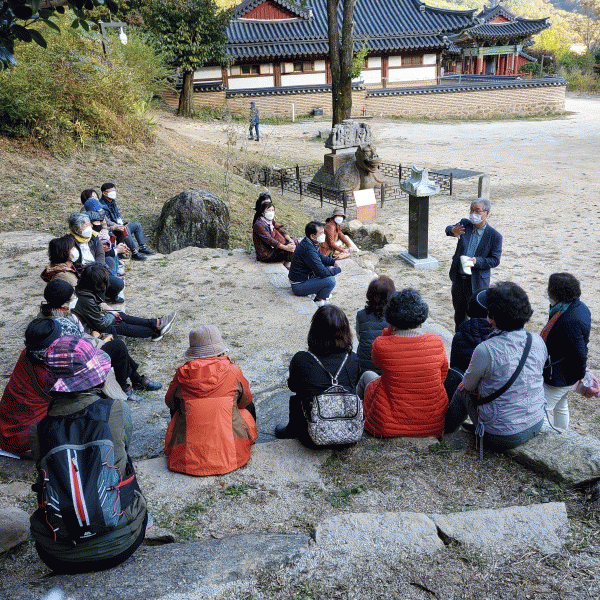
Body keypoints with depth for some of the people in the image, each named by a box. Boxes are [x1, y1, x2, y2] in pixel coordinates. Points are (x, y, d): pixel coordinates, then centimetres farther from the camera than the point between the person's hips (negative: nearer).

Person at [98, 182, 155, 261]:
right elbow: (106, 221, -23)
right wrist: (116, 227, -31)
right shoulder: (102, 205, -15)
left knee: (137, 225, 9)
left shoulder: (113, 202, 16)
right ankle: (135, 253, -39)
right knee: (125, 230, -37)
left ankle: (142, 247, 6)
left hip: (119, 226, 10)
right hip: (110, 231, -10)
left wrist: (122, 224, 6)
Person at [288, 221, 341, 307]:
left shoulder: (306, 242, 2)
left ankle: (321, 293, 22)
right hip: (299, 286, -11)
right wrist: (338, 269, -12)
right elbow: (322, 272, -28)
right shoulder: (308, 250, -30)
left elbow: (320, 256, 19)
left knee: (328, 267, 16)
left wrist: (333, 262, 3)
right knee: (330, 280, -22)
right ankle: (319, 300, 3)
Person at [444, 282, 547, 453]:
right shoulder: (538, 341, -8)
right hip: (536, 426, 6)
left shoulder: (486, 350, -26)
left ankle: (445, 429, 45)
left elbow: (469, 385, -7)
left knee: (463, 391, 20)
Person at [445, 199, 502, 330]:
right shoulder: (465, 224, 1)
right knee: (459, 313, 19)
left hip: (477, 282, -4)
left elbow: (495, 260, -8)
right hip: (458, 279, 4)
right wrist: (453, 230, -29)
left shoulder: (494, 236, -10)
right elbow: (449, 229, -4)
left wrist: (476, 261, -25)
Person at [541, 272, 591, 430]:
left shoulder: (570, 322, -35)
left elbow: (579, 355, -26)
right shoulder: (579, 306, -2)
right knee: (561, 408, 27)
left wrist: (580, 377, -13)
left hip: (558, 378, -11)